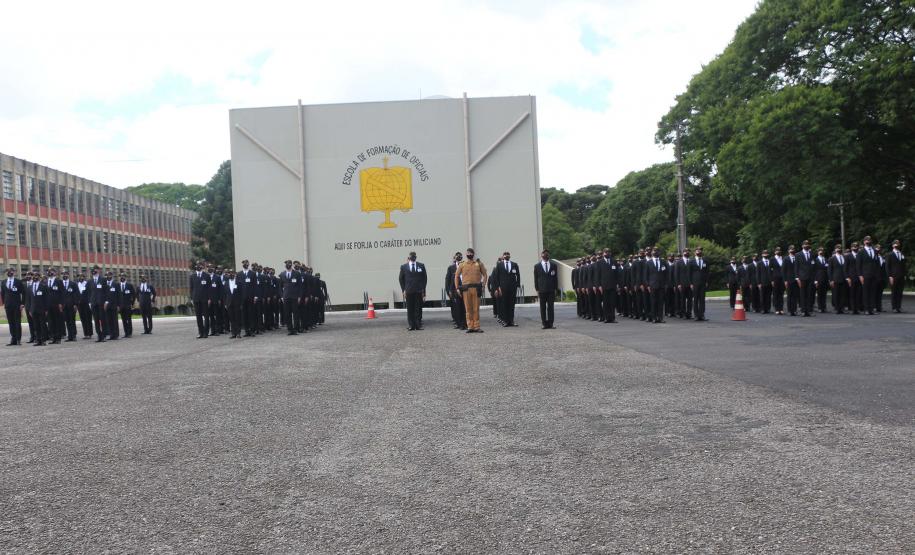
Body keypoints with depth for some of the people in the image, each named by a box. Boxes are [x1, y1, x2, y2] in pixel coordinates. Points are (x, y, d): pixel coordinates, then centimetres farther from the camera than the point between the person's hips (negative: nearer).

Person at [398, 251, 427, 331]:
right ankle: (411, 326, 6)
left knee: (418, 309, 3)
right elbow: (400, 279, 9)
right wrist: (403, 290, 2)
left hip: (419, 291, 0)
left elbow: (424, 278, 7)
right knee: (410, 310, 2)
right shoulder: (404, 267, 6)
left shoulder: (421, 266, 7)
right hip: (409, 291, 0)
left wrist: (423, 289, 0)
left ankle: (418, 325, 9)